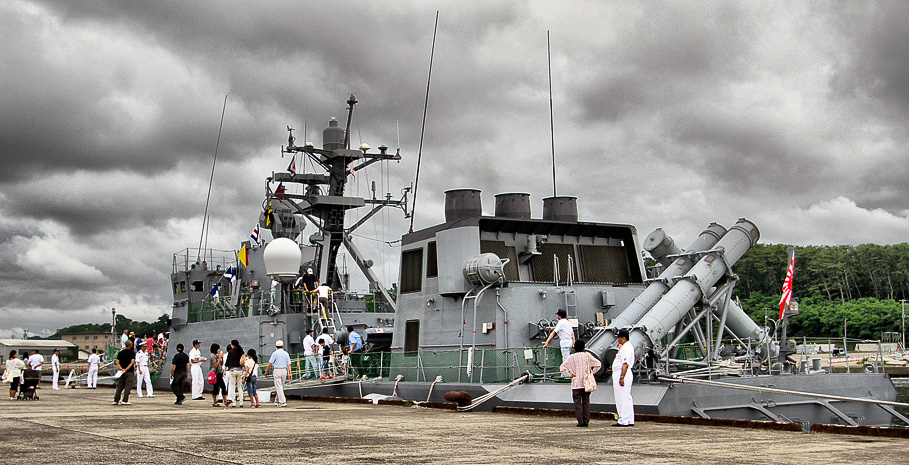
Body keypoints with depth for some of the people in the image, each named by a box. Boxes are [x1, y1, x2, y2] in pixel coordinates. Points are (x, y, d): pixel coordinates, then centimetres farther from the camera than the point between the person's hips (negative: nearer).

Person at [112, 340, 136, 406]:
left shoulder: (121, 352, 9)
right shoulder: (132, 353, -4)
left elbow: (117, 362, 2)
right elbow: (132, 362, -15)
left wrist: (121, 369, -8)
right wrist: (126, 369, -16)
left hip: (122, 372, 5)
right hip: (129, 371, -5)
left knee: (119, 386, 11)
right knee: (128, 386, -3)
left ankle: (116, 400, 10)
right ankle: (125, 400, -9)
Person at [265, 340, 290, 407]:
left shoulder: (275, 353, -6)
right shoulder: (286, 353, 7)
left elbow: (270, 364, -7)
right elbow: (289, 364, 2)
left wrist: (266, 371, 5)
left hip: (277, 370, -5)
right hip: (284, 370, 5)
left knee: (278, 387, -4)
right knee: (281, 387, 15)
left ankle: (283, 402, -12)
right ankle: (277, 401, 24)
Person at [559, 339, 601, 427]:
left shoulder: (571, 357, -4)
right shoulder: (587, 355, 0)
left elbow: (562, 368, -10)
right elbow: (598, 364, -2)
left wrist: (569, 375, -2)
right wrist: (591, 372, 4)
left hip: (576, 383, -2)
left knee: (577, 403, 3)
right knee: (586, 402, 9)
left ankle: (580, 422, 0)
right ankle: (586, 421, 6)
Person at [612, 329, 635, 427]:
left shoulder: (626, 348, -16)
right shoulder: (626, 347, 18)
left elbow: (625, 364, -24)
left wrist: (622, 377, -28)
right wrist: (620, 348, 20)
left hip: (623, 374, -11)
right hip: (620, 374, 11)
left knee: (622, 398, -9)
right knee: (626, 398, 12)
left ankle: (623, 421, -8)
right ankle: (630, 420, 15)